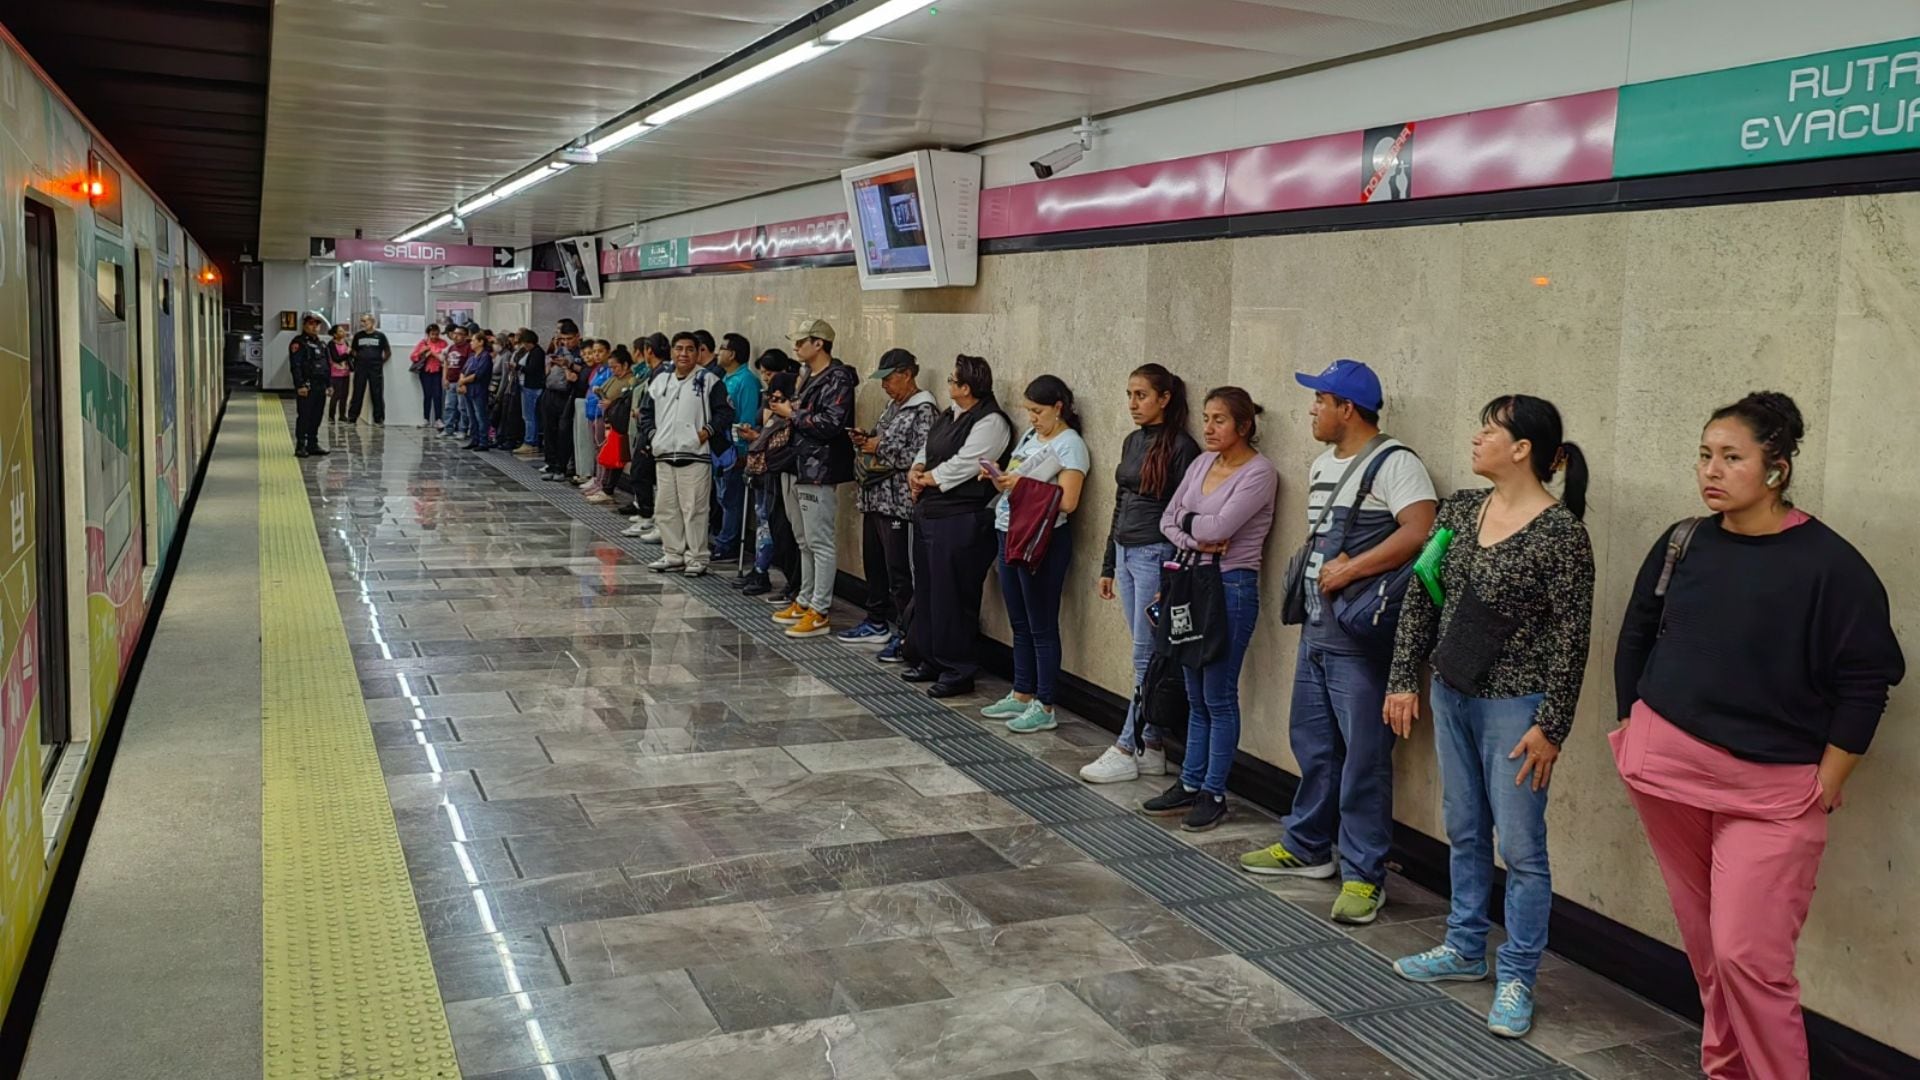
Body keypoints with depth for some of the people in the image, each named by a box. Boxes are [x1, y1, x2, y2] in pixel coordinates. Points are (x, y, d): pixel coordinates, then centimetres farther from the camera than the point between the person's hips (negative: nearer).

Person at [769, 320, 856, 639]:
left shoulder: (838, 379, -13)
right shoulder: (811, 377, 17)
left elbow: (830, 424, -23)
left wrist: (793, 414, -13)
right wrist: (790, 411, 3)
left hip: (820, 471, -10)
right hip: (802, 468, 10)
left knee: (820, 543, -6)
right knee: (805, 541, 16)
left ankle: (819, 613, -3)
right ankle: (805, 602, 26)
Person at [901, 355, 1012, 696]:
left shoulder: (990, 422, -14)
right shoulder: (948, 416, 15)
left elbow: (962, 467, -20)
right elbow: (926, 452, 22)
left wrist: (926, 478, -6)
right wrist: (916, 472, 1)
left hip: (961, 521, -10)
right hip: (929, 513, 10)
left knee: (953, 597, -5)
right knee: (927, 591, 17)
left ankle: (958, 672, 5)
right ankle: (930, 660, 29)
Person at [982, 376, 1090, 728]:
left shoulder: (1070, 445, -10)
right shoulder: (1029, 435, 14)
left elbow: (1067, 501, -19)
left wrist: (1022, 484, -17)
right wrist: (1000, 478, -2)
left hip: (1043, 541, -8)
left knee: (1042, 627, -2)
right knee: (1019, 623, 15)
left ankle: (1044, 708, 5)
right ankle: (1021, 696, 26)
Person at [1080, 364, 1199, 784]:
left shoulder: (1180, 447, -11)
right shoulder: (1132, 442, 13)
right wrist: (1108, 564, 19)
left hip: (1156, 555, -8)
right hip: (1126, 553, 8)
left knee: (1146, 655, -2)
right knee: (1147, 656, 10)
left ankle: (1126, 750, 2)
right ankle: (1151, 749, 15)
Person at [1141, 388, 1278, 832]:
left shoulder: (1259, 473, -12)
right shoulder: (1201, 463, 10)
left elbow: (1219, 527, -22)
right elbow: (1167, 520, 8)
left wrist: (1189, 521, -3)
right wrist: (1195, 541, -11)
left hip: (1232, 587, -7)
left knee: (1219, 698, 1)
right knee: (1196, 697, 14)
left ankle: (1213, 794, 11)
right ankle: (1189, 784, 23)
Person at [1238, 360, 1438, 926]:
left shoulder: (1393, 463, -12)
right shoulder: (1321, 465, 16)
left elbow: (1419, 531, -25)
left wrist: (1347, 569, -21)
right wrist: (1329, 563, 4)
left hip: (1362, 639, -9)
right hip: (1316, 630, 9)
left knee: (1364, 757, -4)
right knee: (1312, 744, 17)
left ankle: (1363, 875, 3)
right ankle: (1306, 847, 31)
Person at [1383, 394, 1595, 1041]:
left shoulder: (1560, 533, -16)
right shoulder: (1460, 509, 3)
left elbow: (1571, 638, -14)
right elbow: (1421, 598, 8)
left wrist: (1551, 727, -14)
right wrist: (1405, 679, 5)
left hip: (1514, 705, -7)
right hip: (1453, 695, 7)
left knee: (1520, 846, 3)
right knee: (1464, 833, 18)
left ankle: (1516, 977, 15)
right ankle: (1465, 948, 33)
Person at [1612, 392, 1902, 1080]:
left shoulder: (1829, 564, -10)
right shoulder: (1682, 544, 3)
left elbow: (1865, 682, -8)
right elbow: (1635, 637, 15)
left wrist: (1825, 787, -7)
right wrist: (1633, 729, 13)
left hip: (1772, 789, -4)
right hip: (1666, 769, 4)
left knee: (1748, 955, -9)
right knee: (1704, 944, 13)